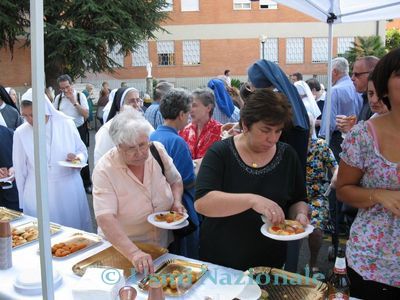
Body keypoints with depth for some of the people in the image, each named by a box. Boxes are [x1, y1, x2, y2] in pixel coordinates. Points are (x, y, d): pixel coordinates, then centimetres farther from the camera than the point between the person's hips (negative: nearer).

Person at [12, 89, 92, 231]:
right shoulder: (20, 133, -4)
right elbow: (20, 171, 2)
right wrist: (22, 203, 6)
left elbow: (82, 151, 6)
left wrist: (78, 158, -17)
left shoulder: (66, 124, -5)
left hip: (69, 191, 1)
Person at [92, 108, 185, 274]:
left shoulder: (158, 150, -6)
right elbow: (105, 219, -27)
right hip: (122, 250, -2)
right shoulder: (104, 170, -18)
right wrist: (134, 253, -37)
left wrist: (177, 202, -8)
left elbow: (176, 181, 11)